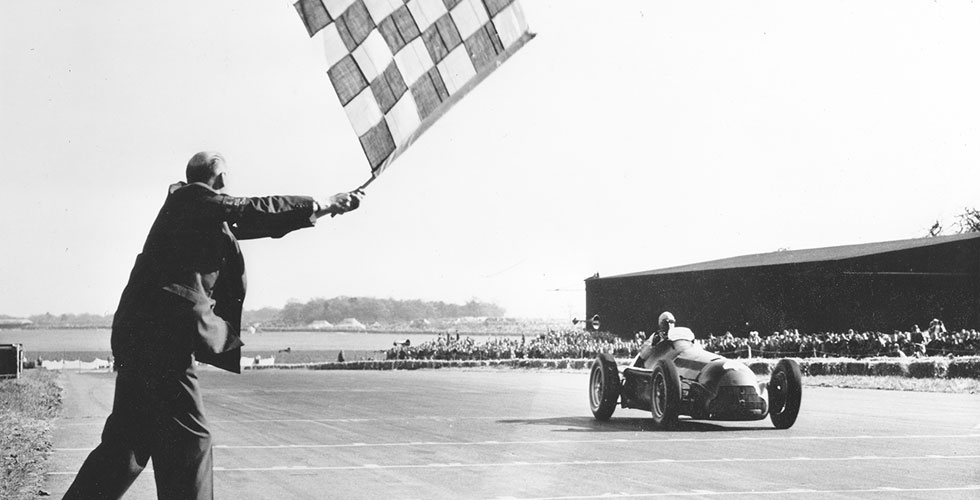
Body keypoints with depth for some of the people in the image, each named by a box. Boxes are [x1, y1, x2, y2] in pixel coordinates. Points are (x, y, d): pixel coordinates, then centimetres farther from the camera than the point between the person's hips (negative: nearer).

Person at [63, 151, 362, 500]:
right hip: (164, 335, -10)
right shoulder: (195, 199, -4)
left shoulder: (186, 204, 22)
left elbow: (247, 222, 24)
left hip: (141, 333, 10)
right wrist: (322, 206, -10)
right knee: (189, 439, -7)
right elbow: (251, 211, -13)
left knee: (129, 440, 13)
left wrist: (319, 209, 23)